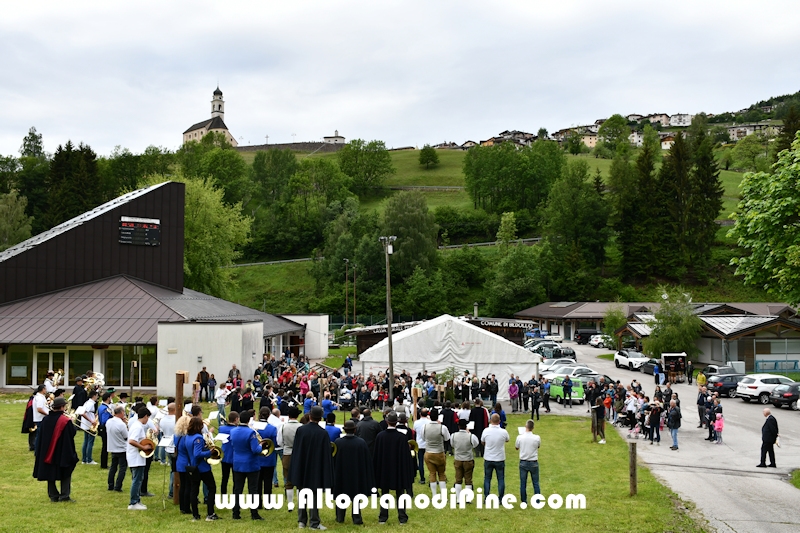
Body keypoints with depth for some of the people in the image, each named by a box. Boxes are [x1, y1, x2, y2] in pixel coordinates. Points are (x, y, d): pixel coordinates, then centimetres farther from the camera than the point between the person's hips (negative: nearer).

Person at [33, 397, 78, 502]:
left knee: (50, 473, 14)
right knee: (66, 474, 10)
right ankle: (64, 495, 3)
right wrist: (72, 424, 6)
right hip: (62, 453, -4)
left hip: (47, 452, 4)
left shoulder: (46, 419, -4)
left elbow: (40, 433, 7)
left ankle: (53, 495, 17)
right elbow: (72, 434, -8)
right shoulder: (66, 421, -18)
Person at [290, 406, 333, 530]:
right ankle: (314, 523, 7)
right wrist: (326, 472, -1)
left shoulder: (300, 430, -8)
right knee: (314, 496, 5)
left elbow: (295, 450, -1)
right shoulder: (323, 433, -15)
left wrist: (296, 470, 9)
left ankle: (301, 521, 18)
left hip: (302, 468, 3)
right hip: (316, 469, -2)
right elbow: (327, 454, -10)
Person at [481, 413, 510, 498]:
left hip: (488, 459, 1)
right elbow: (507, 440, 9)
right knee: (501, 479, 10)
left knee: (487, 479, 12)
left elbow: (482, 442, 5)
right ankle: (501, 499, 11)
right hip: (500, 459, -1)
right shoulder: (503, 432, -13)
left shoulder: (486, 431, -12)